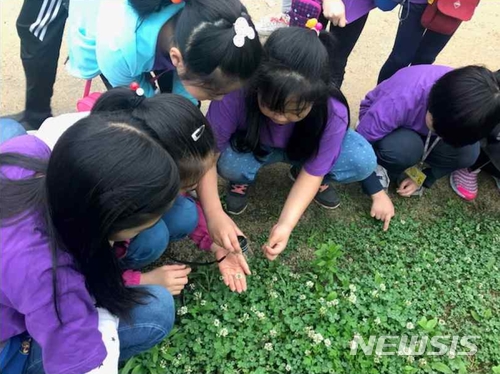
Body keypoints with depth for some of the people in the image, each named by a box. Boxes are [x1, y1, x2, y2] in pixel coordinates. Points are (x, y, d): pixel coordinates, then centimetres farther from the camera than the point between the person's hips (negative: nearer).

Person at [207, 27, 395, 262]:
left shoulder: (332, 112, -33)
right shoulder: (235, 96, -37)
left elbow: (312, 172, -23)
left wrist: (285, 224, -35)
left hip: (302, 149, 1)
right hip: (250, 147, -1)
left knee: (363, 161, -25)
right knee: (229, 162, -37)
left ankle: (299, 171, 4)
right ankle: (242, 180, 1)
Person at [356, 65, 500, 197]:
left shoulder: (467, 110, -27)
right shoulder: (401, 101, -43)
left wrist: (420, 176, -14)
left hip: (420, 135, 4)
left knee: (468, 153, -23)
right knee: (402, 147, -39)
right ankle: (382, 169, -6)